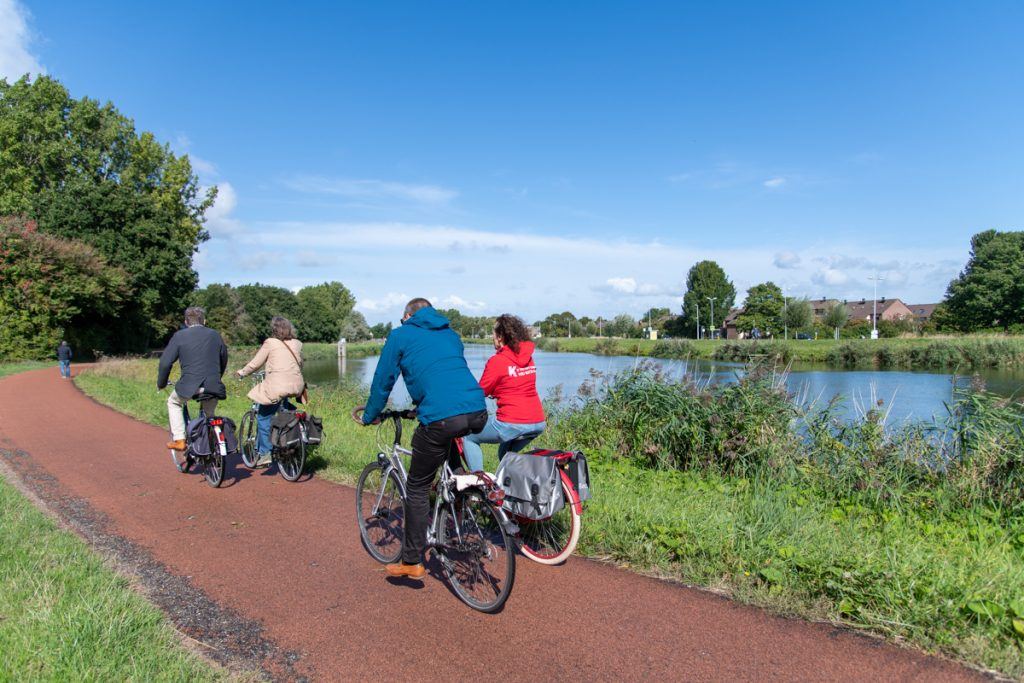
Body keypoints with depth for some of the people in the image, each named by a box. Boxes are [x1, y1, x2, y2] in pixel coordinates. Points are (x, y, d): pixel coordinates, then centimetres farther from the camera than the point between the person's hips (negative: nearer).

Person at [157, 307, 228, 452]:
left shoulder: (180, 336, 3)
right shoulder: (215, 335, 12)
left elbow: (165, 362, 1)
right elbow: (224, 359, 21)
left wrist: (161, 383, 16)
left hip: (189, 385, -3)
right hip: (213, 387, 3)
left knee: (173, 402, 26)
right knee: (209, 413, 27)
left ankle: (179, 439, 18)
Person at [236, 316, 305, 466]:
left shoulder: (270, 343, -1)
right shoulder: (297, 344, 11)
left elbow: (255, 363, 4)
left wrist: (242, 372, 22)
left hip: (277, 387, -5)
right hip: (296, 385, 5)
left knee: (264, 417, 8)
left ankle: (265, 453, 7)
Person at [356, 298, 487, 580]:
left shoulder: (400, 335, 14)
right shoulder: (451, 334, 29)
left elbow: (383, 380, 16)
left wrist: (370, 416, 33)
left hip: (441, 417, -5)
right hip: (478, 413, 6)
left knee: (417, 489, 12)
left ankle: (412, 562, 20)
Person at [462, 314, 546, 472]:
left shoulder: (497, 360, -9)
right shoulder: (528, 357, 11)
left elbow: (481, 392, -2)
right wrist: (495, 392, 25)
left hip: (513, 424, -7)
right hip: (539, 424, 7)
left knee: (468, 437, 12)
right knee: (506, 453, 31)